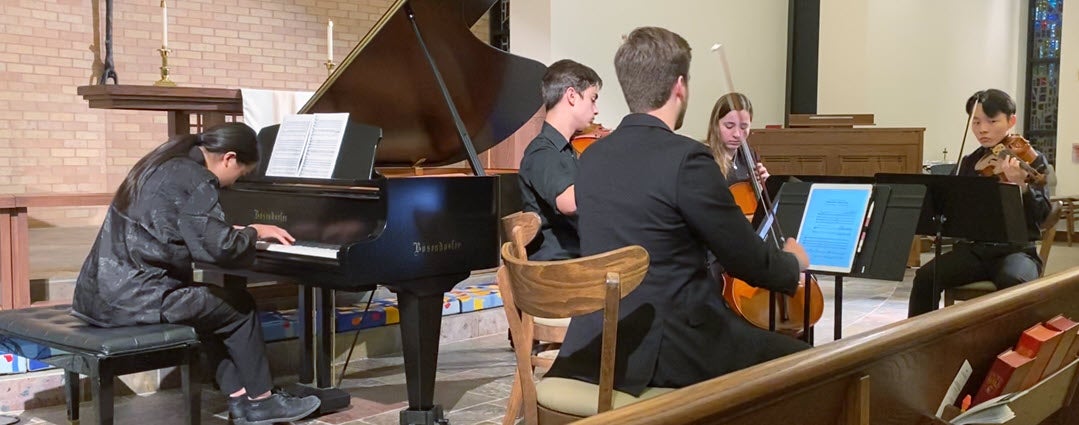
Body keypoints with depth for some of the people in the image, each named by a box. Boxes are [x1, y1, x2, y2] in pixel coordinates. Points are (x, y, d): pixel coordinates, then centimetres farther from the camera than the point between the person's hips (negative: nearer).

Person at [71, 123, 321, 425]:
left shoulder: (166, 165, 16)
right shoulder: (194, 180, -14)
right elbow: (220, 248, -19)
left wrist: (245, 231, 26)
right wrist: (253, 233, 0)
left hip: (109, 289, 10)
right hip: (136, 295, -10)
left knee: (215, 306, 21)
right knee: (240, 308, 5)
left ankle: (241, 399, 17)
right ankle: (261, 400, 17)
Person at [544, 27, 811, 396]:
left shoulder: (592, 156, 5)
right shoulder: (686, 158, -18)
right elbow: (749, 263, -9)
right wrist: (793, 261, 13)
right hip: (668, 348, -8)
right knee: (800, 359, 11)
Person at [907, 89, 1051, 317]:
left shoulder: (1032, 160, -1)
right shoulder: (970, 163, 12)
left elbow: (1041, 214, -12)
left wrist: (1020, 185, -31)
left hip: (1017, 250, -3)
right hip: (973, 249, 4)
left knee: (1012, 281, -38)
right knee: (925, 277, -22)